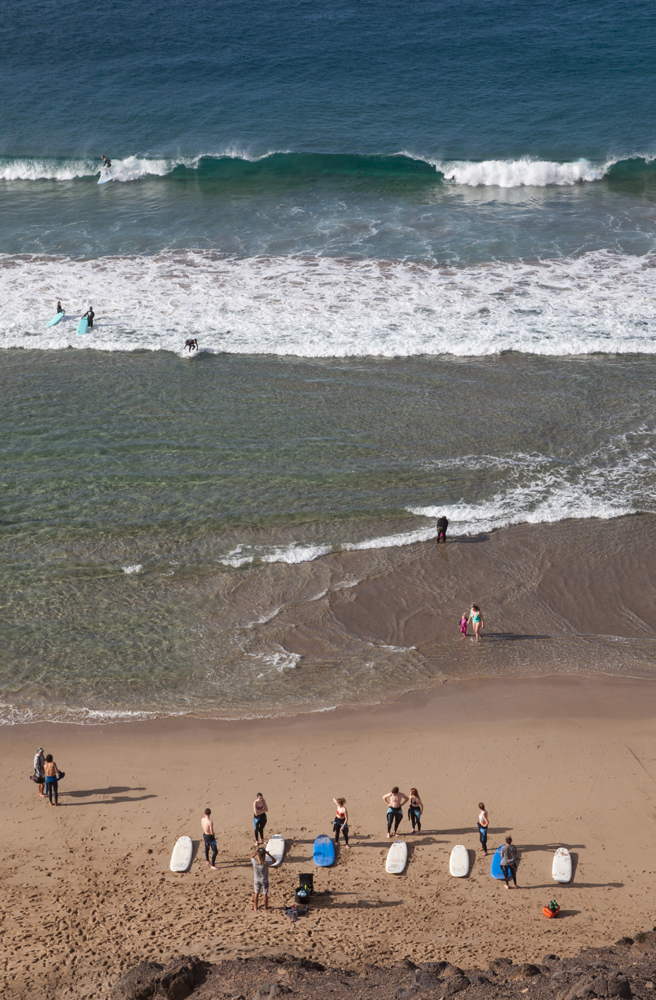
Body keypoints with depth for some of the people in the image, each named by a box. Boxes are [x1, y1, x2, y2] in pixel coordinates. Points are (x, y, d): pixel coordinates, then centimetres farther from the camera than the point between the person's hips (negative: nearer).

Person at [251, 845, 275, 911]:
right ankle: (266, 907, 32)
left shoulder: (255, 862, -25)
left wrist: (256, 853, -17)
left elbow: (251, 858, 0)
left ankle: (255, 907, 33)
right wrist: (268, 853, -22)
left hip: (257, 880, 2)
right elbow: (274, 860, -15)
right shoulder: (266, 863, -32)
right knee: (265, 894, 16)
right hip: (264, 881, -2)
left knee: (256, 893, 20)